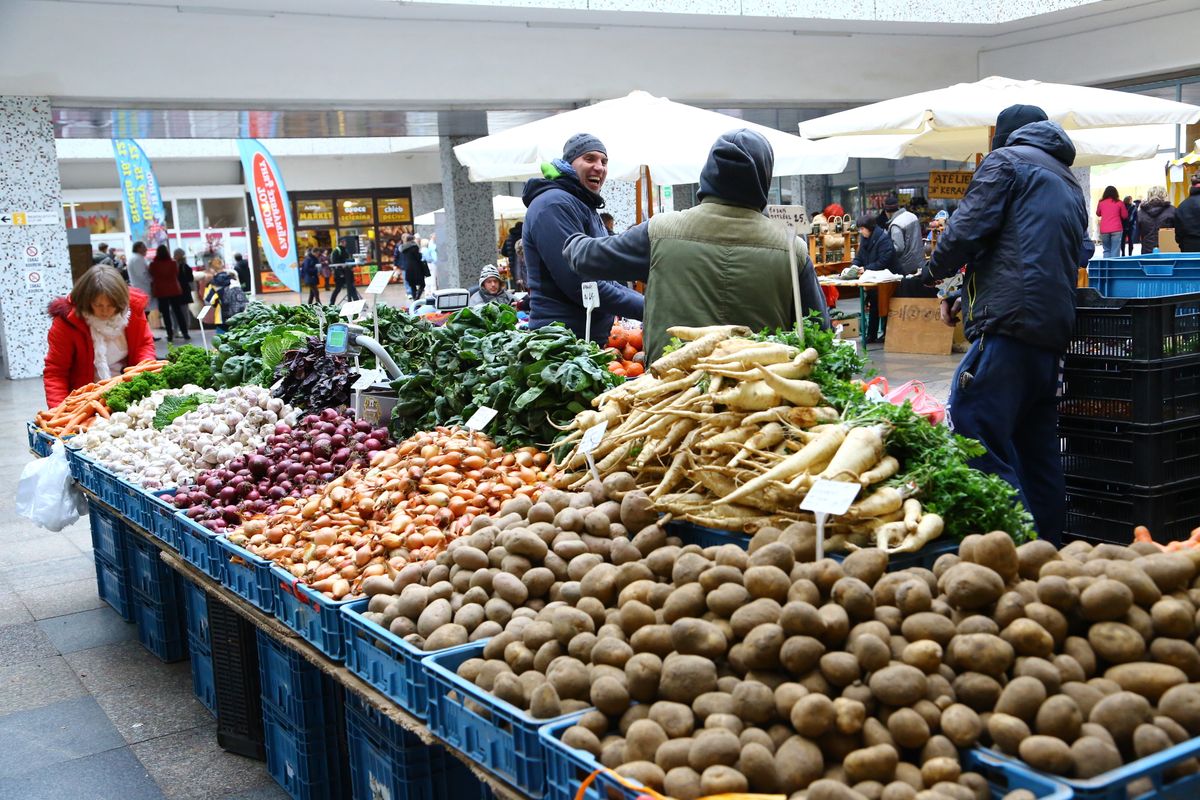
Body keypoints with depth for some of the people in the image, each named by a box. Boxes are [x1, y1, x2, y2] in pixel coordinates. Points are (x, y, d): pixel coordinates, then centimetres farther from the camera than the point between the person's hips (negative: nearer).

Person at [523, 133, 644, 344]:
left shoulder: (587, 208, 19)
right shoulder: (555, 204, -13)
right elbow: (579, 283, -22)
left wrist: (646, 302, 7)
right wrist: (644, 308, -17)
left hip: (596, 336, 10)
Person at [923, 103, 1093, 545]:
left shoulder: (1006, 161, 4)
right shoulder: (1071, 185, 28)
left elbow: (967, 228, -6)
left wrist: (936, 272, 13)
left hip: (1010, 322, -9)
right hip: (1054, 330, 9)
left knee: (975, 422, -14)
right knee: (1037, 446, 12)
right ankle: (1047, 545, 16)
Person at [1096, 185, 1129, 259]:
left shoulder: (1101, 203, 5)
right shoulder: (1119, 203, 0)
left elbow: (1098, 214, 21)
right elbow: (1125, 216, 8)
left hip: (1104, 230, 2)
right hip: (1116, 230, -2)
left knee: (1106, 250, 11)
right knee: (1115, 251, -3)